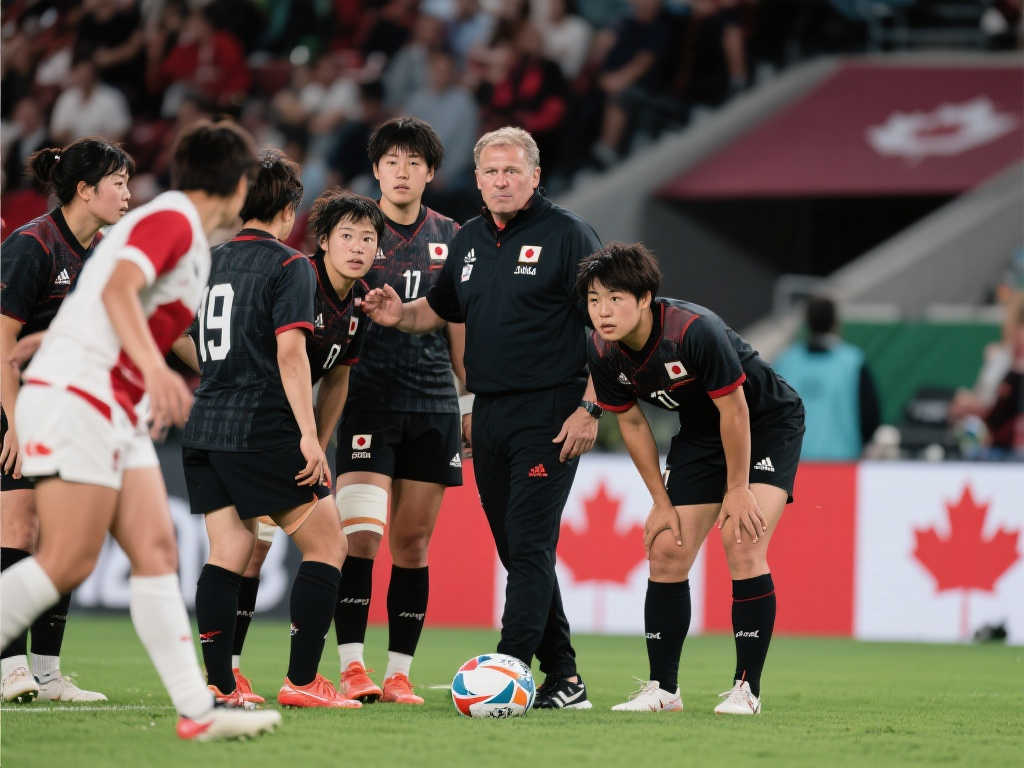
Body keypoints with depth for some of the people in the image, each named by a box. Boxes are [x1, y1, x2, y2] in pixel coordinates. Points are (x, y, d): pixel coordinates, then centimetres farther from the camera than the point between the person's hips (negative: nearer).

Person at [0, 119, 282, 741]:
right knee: (68, 562, -14)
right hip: (75, 398, -10)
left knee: (157, 551, 1)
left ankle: (197, 711, -4)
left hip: (116, 415, 10)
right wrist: (156, 369, -37)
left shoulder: (187, 234, 20)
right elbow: (117, 292, -26)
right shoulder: (173, 220, -10)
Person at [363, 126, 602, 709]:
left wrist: (590, 407, -15)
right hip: (489, 414, 7)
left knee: (529, 545, -13)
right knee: (516, 550, 8)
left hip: (550, 412, -7)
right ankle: (563, 678, 15)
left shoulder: (567, 234, -6)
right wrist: (401, 315, 5)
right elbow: (442, 310, 28)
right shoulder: (470, 241, 14)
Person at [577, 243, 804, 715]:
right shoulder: (603, 351, -16)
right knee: (666, 551, -1)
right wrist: (662, 502, 0)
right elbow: (632, 422, -1)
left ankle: (746, 688, -14)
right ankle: (662, 689, 9)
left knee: (742, 543, -20)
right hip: (699, 432, 6)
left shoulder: (696, 331, -35)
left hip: (768, 423, -6)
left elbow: (734, 411, -26)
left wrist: (737, 491, -20)